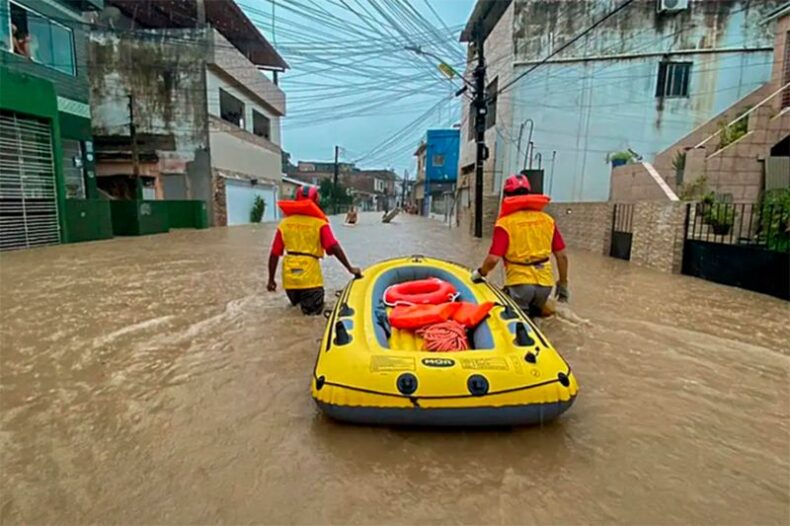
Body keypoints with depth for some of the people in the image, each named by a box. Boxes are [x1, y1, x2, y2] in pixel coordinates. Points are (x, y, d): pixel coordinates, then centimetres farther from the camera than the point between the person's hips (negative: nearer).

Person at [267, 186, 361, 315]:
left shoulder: (284, 223, 8)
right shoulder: (320, 223, -1)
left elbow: (274, 254, 8)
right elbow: (334, 247, -10)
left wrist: (271, 279, 14)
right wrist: (350, 268, -4)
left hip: (289, 276, 5)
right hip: (310, 276, -4)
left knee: (296, 303, 31)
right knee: (314, 310, 4)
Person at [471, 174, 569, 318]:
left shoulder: (505, 223, -8)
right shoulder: (547, 220, 6)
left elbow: (493, 259, -15)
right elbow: (562, 255, 8)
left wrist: (480, 273, 5)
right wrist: (563, 284, 19)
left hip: (519, 283, -5)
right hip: (545, 283, 5)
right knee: (535, 318, 26)